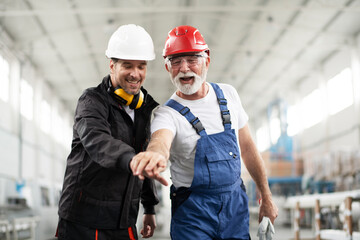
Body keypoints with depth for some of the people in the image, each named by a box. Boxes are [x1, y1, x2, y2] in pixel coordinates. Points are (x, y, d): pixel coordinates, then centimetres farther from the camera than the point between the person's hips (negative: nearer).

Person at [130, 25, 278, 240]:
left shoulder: (228, 94, 1)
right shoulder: (168, 114, -14)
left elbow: (247, 146, 9)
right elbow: (161, 141, -37)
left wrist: (266, 197, 11)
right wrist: (155, 154, -62)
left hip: (236, 204, 4)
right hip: (193, 212, -4)